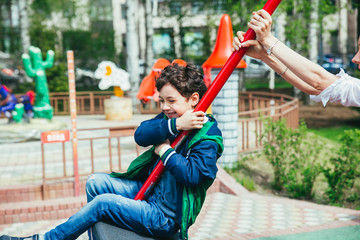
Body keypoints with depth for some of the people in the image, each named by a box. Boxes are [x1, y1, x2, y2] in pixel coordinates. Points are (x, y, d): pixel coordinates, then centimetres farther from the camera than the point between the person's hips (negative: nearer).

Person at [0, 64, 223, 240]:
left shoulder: (207, 136, -18)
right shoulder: (170, 117, 6)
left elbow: (193, 174, -32)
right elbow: (140, 135, -12)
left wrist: (166, 151, -20)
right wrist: (175, 125, -26)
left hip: (165, 217, -8)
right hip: (148, 189, 9)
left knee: (102, 203, -15)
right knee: (95, 182, 1)